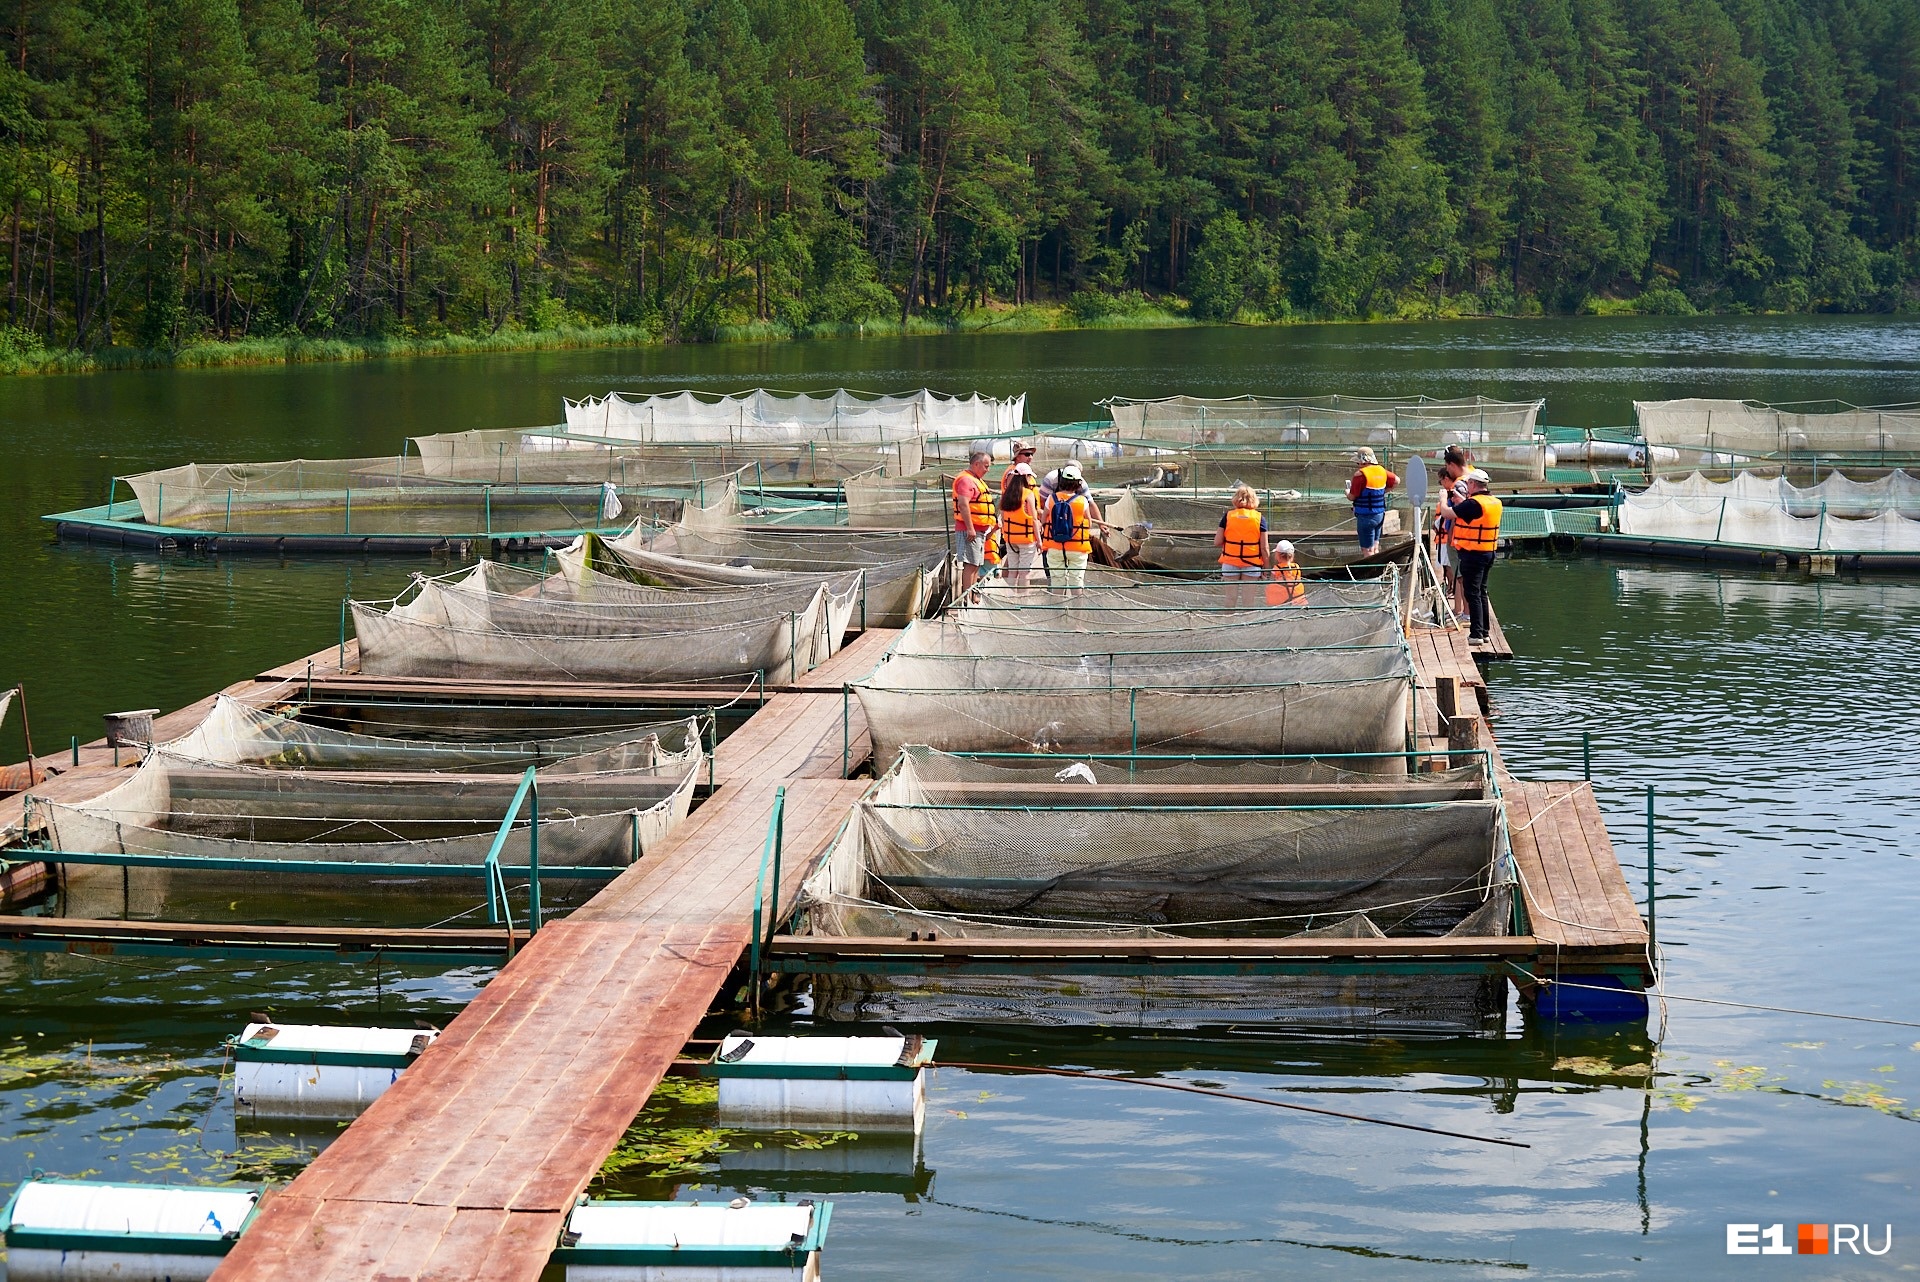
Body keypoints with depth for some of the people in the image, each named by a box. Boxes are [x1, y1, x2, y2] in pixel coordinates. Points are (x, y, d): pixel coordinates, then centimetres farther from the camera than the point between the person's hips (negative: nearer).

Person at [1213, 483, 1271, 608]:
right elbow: (1264, 548, -5)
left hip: (1230, 563, 1)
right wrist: (1266, 568, 5)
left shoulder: (1228, 516, -3)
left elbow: (1217, 543, -4)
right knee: (1249, 601, 4)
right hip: (1252, 564, -1)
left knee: (1231, 600, 10)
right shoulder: (1260, 518, -4)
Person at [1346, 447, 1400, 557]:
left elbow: (1352, 497, -13)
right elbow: (1396, 480, 20)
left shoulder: (1360, 475, -17)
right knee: (1375, 549, 16)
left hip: (1366, 517, -8)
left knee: (1367, 551, -2)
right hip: (1380, 514, 8)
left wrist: (1347, 492, 9)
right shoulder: (1381, 471, 6)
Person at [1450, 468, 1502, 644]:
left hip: (1472, 555, -8)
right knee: (1482, 593, 17)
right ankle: (1485, 631, 22)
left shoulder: (1473, 503, -20)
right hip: (1488, 553, 8)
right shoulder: (1495, 502, 7)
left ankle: (1476, 634, -6)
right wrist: (1460, 498, 24)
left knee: (1473, 594, -5)